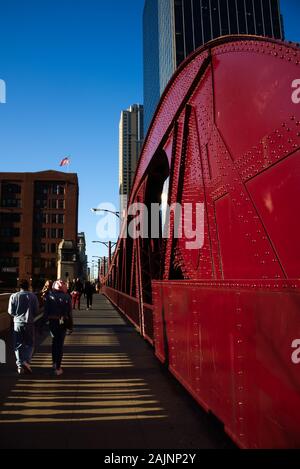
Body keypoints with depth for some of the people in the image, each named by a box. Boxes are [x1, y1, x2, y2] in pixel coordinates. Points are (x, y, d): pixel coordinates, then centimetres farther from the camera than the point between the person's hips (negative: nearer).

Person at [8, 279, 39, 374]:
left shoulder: (13, 296, -5)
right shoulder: (33, 296, -7)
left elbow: (10, 311, -2)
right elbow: (37, 311, -5)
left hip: (17, 323, 1)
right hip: (29, 323, -1)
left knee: (18, 345, 11)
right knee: (30, 344, 12)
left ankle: (20, 366, 9)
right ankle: (26, 361, -6)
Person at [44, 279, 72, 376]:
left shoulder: (49, 296, -5)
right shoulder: (66, 297, -8)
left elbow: (46, 310, -4)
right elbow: (69, 312, -6)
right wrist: (70, 326, 1)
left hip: (52, 322, 2)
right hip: (63, 322, -1)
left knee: (54, 342, 22)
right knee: (60, 344, 5)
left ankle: (54, 363, 29)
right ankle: (58, 368, 6)